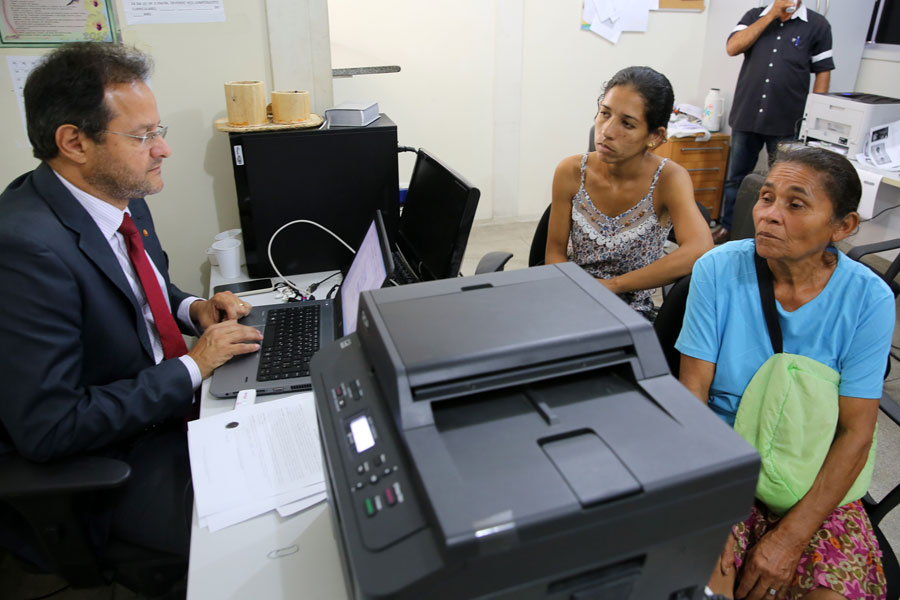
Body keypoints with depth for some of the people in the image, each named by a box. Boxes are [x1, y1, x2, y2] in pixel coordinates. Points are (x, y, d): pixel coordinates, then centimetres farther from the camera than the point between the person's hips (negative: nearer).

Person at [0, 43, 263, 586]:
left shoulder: (123, 196, -1)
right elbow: (48, 428, -27)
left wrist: (191, 308, -4)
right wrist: (192, 367, -23)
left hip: (166, 403, 8)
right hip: (105, 466, -8)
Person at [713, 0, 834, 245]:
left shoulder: (817, 25, 4)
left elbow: (823, 72, 5)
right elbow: (732, 48, -8)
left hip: (786, 122, -1)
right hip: (746, 116, 2)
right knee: (735, 178, 10)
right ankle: (728, 227, 24)